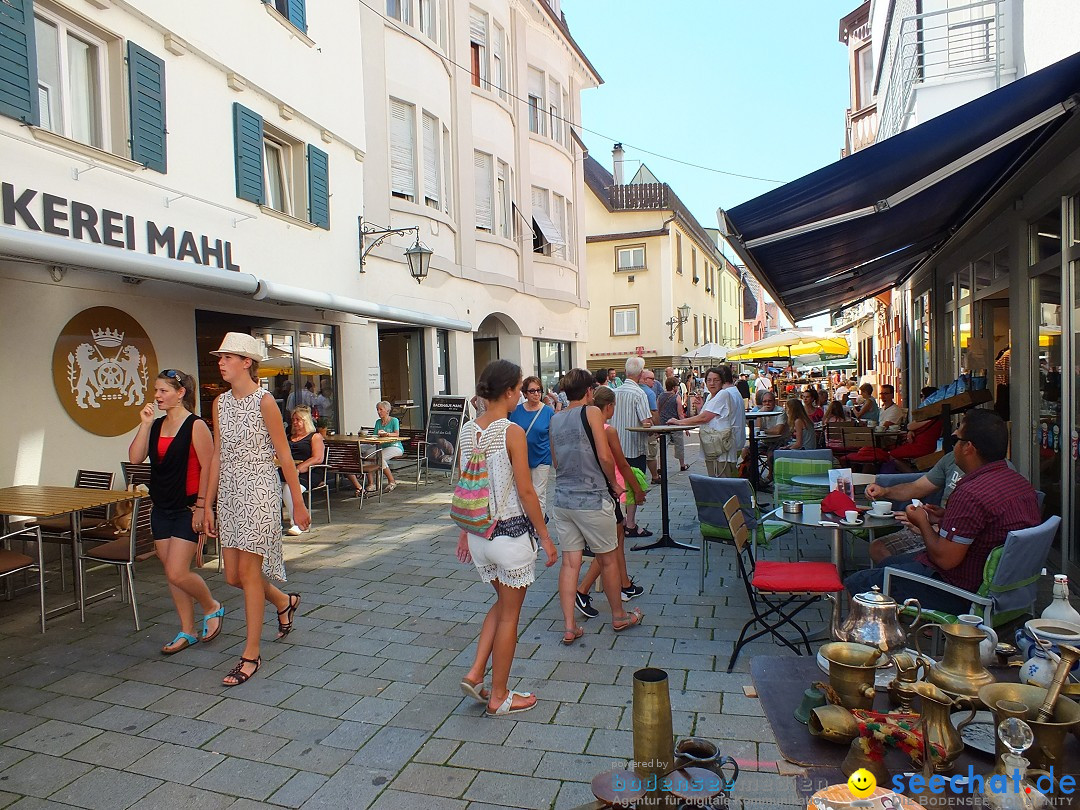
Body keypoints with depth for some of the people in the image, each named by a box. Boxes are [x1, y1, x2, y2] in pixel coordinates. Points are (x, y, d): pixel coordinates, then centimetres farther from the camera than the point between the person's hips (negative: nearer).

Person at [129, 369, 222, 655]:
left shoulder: (196, 426, -12)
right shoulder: (156, 425, 9)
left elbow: (208, 468, -14)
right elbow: (135, 457, -1)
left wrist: (201, 506, -16)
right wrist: (145, 424, -7)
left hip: (187, 510, -7)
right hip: (161, 509, 7)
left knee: (177, 573, -11)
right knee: (171, 574, 11)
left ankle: (212, 608, 16)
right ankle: (187, 632, 22)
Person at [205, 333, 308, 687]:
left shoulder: (264, 401, -10)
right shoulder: (220, 403, 9)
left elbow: (284, 455, -9)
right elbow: (217, 455, 12)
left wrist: (298, 503, -7)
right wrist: (208, 505, 12)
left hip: (258, 490, -7)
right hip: (228, 492, 7)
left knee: (248, 572, -4)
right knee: (232, 575, 10)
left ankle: (251, 654, 9)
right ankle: (284, 601, 38)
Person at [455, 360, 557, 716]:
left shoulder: (467, 431, 2)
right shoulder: (512, 432, -18)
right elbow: (525, 492, -17)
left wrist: (465, 531, 19)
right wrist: (545, 537, -7)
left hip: (478, 533, 7)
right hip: (511, 533, -6)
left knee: (502, 603, 26)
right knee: (509, 615, 10)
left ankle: (475, 674, 21)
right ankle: (499, 697, 23)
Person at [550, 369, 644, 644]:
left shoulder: (555, 419, 8)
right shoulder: (592, 412, -9)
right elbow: (605, 457, -14)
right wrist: (614, 484, 1)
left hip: (562, 499, 5)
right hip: (591, 499, -5)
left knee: (570, 562, 9)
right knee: (608, 559, 12)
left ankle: (569, 627, 10)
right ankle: (619, 616, 28)